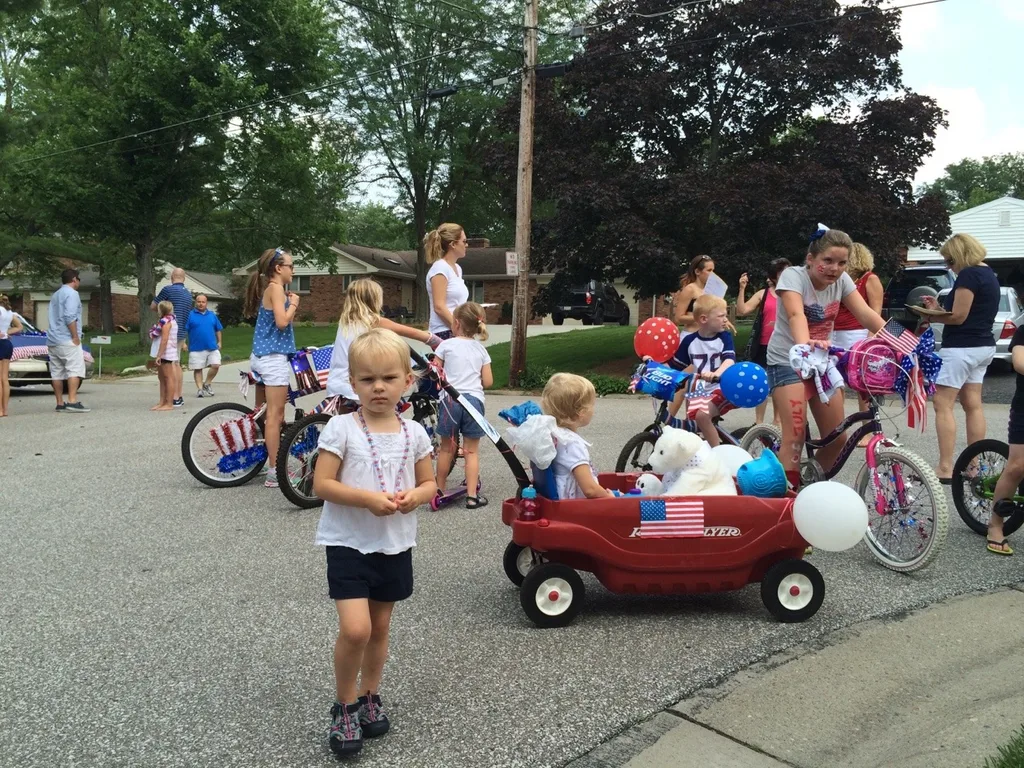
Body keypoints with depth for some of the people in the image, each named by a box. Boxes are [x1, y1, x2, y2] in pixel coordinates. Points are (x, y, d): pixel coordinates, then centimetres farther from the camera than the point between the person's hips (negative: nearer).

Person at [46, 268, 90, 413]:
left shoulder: (55, 295, 22)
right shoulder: (71, 293, -6)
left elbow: (52, 317, 24)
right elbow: (69, 317, -18)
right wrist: (75, 336, -16)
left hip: (52, 340, 9)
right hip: (67, 340, -9)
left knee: (57, 372, 6)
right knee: (75, 370, -10)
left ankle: (60, 404, 6)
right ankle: (72, 402, -19)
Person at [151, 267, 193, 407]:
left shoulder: (168, 289, -10)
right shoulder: (188, 294, 13)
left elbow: (153, 307, -2)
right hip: (182, 332, 8)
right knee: (177, 364, 15)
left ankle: (175, 398, -9)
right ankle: (179, 397, 19)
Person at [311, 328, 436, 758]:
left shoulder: (414, 433, -1)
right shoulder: (341, 428, -12)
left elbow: (430, 484, 8)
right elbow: (322, 485, -13)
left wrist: (414, 496, -15)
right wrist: (368, 498, -25)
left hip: (395, 545, 4)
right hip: (349, 543, -4)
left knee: (380, 626, 16)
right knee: (355, 629, -13)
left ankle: (369, 697, 37)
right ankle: (344, 707, 11)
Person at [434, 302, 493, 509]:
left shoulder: (446, 345, -1)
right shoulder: (480, 349, 7)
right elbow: (488, 382, 5)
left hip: (451, 399, -1)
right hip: (474, 399, 1)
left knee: (446, 448, 12)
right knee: (471, 451, 6)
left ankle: (440, 490, 24)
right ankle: (472, 495, 3)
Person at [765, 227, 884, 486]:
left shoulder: (842, 280, -2)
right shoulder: (793, 275, -18)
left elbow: (866, 314, -10)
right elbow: (796, 314, -37)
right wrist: (804, 345, -56)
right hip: (787, 362, -6)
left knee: (837, 439, 6)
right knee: (795, 438, -16)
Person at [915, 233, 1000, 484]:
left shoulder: (968, 275, -15)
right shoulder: (989, 274, 15)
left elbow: (958, 317, -18)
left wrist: (930, 317, -4)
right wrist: (938, 309, 8)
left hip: (961, 348, -10)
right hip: (983, 347, 10)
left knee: (942, 405, -8)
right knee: (972, 405, 11)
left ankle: (945, 469, -11)